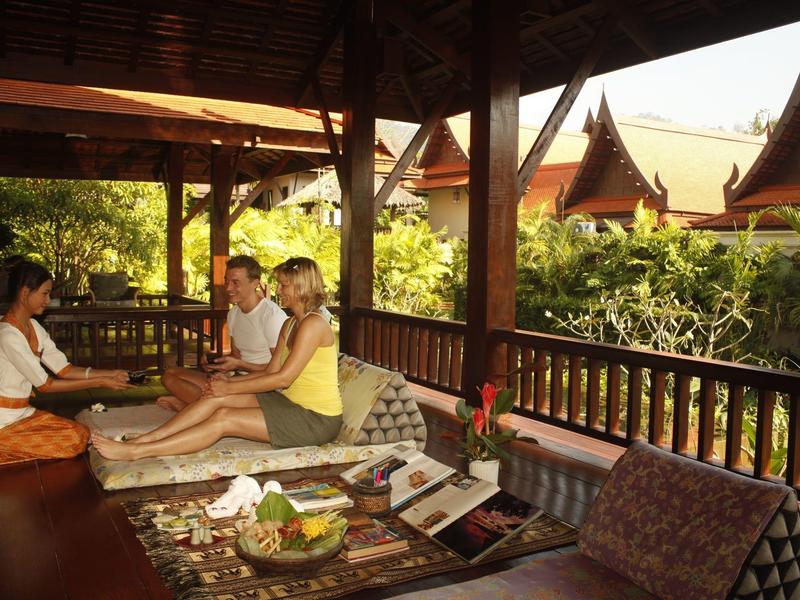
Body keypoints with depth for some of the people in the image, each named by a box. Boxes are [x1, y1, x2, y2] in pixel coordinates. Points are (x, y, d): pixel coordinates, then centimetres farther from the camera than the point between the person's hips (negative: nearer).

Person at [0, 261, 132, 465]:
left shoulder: (33, 327, 7)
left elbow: (64, 369, 6)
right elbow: (44, 384, -18)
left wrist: (110, 375, -5)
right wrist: (99, 382, -17)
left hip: (23, 412, 9)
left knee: (81, 433, -3)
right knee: (73, 441, -17)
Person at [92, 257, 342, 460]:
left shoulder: (313, 323, -17)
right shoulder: (290, 324, 14)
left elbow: (282, 378, -20)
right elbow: (271, 371, 10)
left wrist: (229, 388, -13)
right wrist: (230, 381, -5)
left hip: (317, 419, -8)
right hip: (291, 404, 8)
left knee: (223, 419, -18)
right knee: (217, 398, -8)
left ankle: (134, 452, -16)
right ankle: (142, 439, -8)